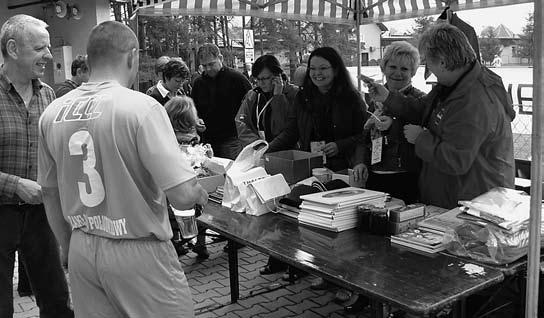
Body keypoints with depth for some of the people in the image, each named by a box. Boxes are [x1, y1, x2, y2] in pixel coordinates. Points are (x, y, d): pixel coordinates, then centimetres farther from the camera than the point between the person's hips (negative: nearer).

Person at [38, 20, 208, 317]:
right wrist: (201, 194, 1)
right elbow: (182, 195, -21)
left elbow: (49, 195, 10)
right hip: (138, 253, -5)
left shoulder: (52, 113, 0)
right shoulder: (142, 107, -17)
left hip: (81, 251, 6)